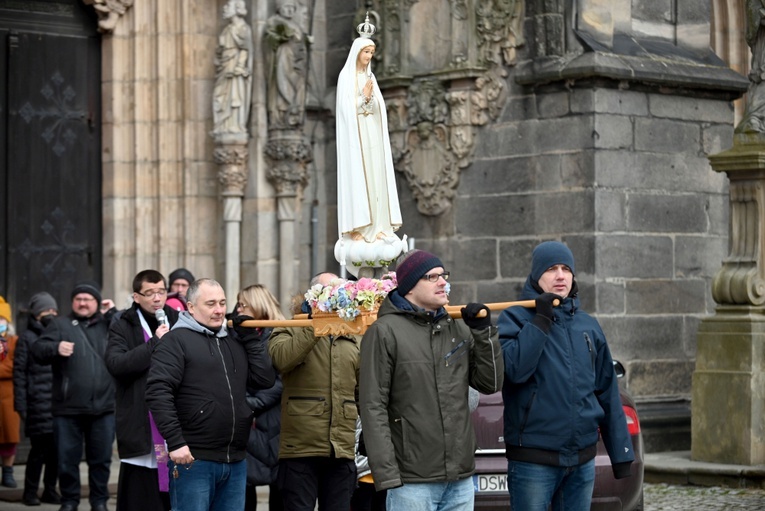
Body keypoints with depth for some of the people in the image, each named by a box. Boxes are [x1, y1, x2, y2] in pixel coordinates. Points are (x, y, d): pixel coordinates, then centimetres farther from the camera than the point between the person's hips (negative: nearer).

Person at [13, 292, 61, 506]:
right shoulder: (27, 338, 3)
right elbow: (19, 372, -1)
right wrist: (21, 404, -7)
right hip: (38, 404, -4)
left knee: (56, 448, 4)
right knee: (39, 447, -6)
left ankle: (50, 490, 16)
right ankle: (30, 492, 6)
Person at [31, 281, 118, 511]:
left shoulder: (108, 323, 12)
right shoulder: (60, 324, 8)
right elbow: (37, 350, -4)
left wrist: (113, 313, -4)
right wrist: (56, 348, -24)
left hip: (103, 407, 1)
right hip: (68, 408, -1)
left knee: (101, 458, 8)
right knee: (67, 458, 4)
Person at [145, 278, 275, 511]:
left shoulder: (236, 341, 18)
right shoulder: (177, 340, -3)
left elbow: (265, 380, 9)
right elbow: (158, 392, -13)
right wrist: (175, 442, -19)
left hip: (235, 461, 6)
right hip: (192, 459, -6)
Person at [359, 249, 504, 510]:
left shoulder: (458, 329, 12)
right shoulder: (385, 332, -5)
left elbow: (490, 384, 12)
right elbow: (373, 406, -9)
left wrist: (483, 332, 2)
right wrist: (386, 474, -15)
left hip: (461, 479, 6)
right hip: (412, 482, -5)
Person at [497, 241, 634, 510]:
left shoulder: (588, 325, 11)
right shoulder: (516, 317, -2)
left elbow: (608, 393, 13)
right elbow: (514, 368, -21)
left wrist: (621, 453, 10)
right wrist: (541, 320, -17)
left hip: (582, 459, 5)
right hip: (534, 458, -5)